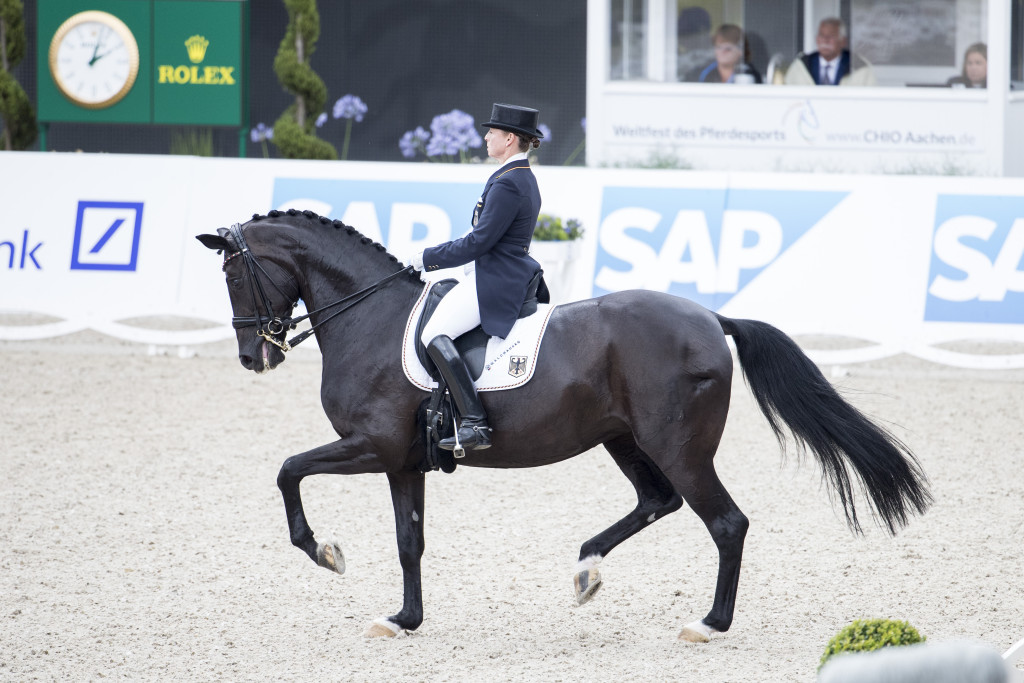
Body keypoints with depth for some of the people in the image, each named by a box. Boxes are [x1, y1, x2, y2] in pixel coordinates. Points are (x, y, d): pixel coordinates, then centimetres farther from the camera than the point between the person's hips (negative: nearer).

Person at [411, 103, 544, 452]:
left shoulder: (506, 185, -18)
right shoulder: (524, 178, 15)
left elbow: (479, 242, -20)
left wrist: (428, 258, -10)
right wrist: (438, 255, 19)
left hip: (495, 282, -11)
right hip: (511, 275, 11)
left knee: (433, 334, -21)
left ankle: (475, 424, -30)